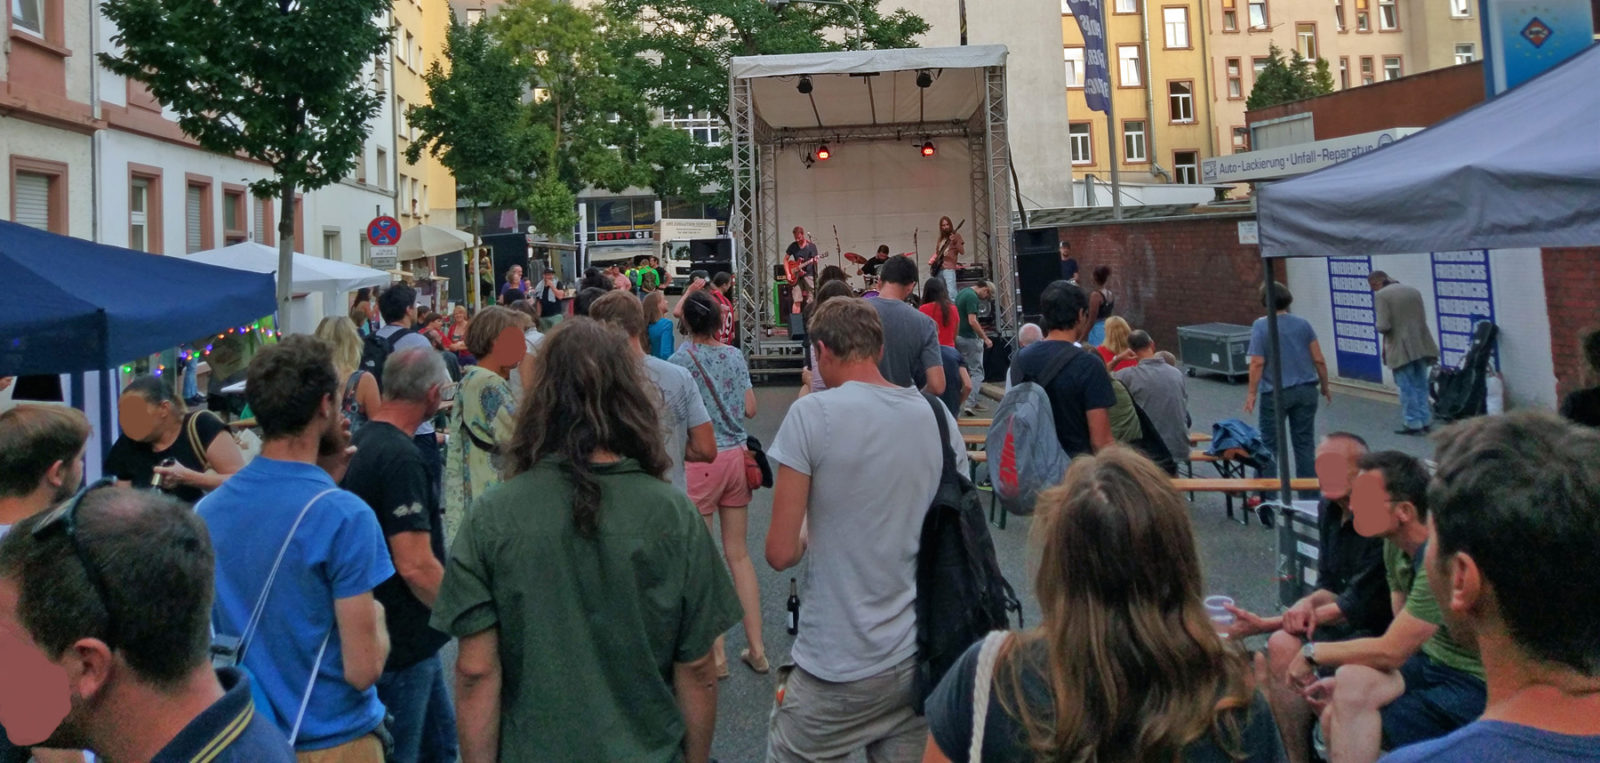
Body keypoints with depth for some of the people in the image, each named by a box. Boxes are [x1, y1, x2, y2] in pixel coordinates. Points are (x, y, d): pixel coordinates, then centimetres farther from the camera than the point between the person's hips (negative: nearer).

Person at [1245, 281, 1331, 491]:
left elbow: (1257, 363, -13)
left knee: (1269, 445, 6)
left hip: (1275, 394, -3)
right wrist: (1325, 387, 15)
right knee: (1305, 444, 10)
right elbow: (1319, 360, 3)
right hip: (1306, 391, 4)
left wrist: (1251, 393, -8)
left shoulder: (1260, 326, -8)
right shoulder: (1303, 324, 3)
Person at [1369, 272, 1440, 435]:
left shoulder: (1381, 295, -11)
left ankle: (1413, 424, 6)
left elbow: (1384, 326, -17)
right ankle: (1425, 421, 20)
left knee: (1407, 388, 2)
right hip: (1420, 346, 7)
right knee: (1421, 386, 15)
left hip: (1401, 349, -7)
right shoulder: (1414, 290, 10)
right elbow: (1423, 318, 12)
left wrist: (1378, 326, 3)